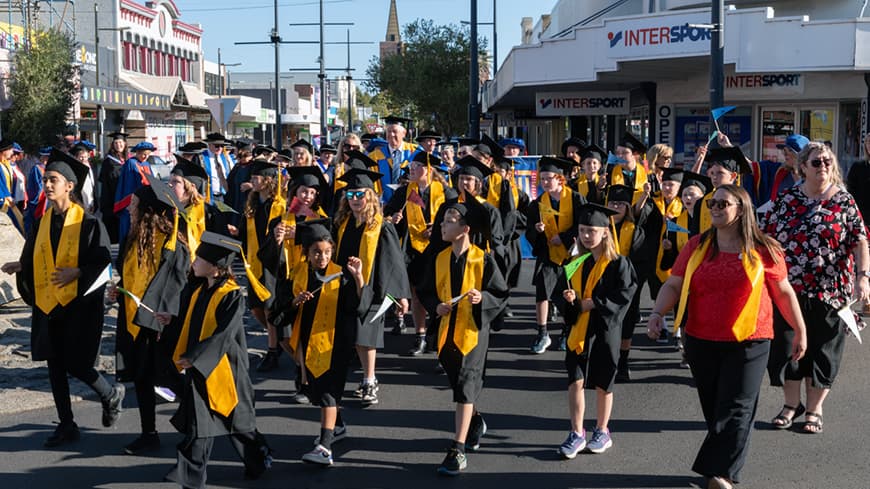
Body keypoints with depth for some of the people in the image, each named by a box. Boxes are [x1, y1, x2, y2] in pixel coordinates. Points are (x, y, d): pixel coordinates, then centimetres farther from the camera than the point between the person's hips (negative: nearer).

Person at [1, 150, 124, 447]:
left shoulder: (87, 222, -9)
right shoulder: (42, 223, 8)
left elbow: (103, 261, -10)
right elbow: (33, 260, 13)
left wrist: (77, 272, -21)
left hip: (78, 303, -6)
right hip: (47, 303, 6)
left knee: (75, 364, -4)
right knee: (55, 366, 9)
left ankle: (111, 395, 24)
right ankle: (66, 425, 20)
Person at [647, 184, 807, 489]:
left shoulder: (763, 249, -3)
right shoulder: (696, 246, 4)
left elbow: (783, 292, 4)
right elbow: (673, 285, 3)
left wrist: (800, 331, 7)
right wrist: (657, 312, -14)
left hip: (749, 342, -3)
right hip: (701, 342, 3)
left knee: (735, 409, -5)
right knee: (713, 408, 11)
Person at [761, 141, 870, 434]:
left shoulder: (843, 201, 0)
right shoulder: (786, 199, 3)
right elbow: (766, 237, 6)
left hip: (828, 292, -1)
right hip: (788, 290, 2)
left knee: (822, 351, 7)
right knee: (786, 347, 8)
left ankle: (814, 410, 22)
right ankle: (791, 404, 26)